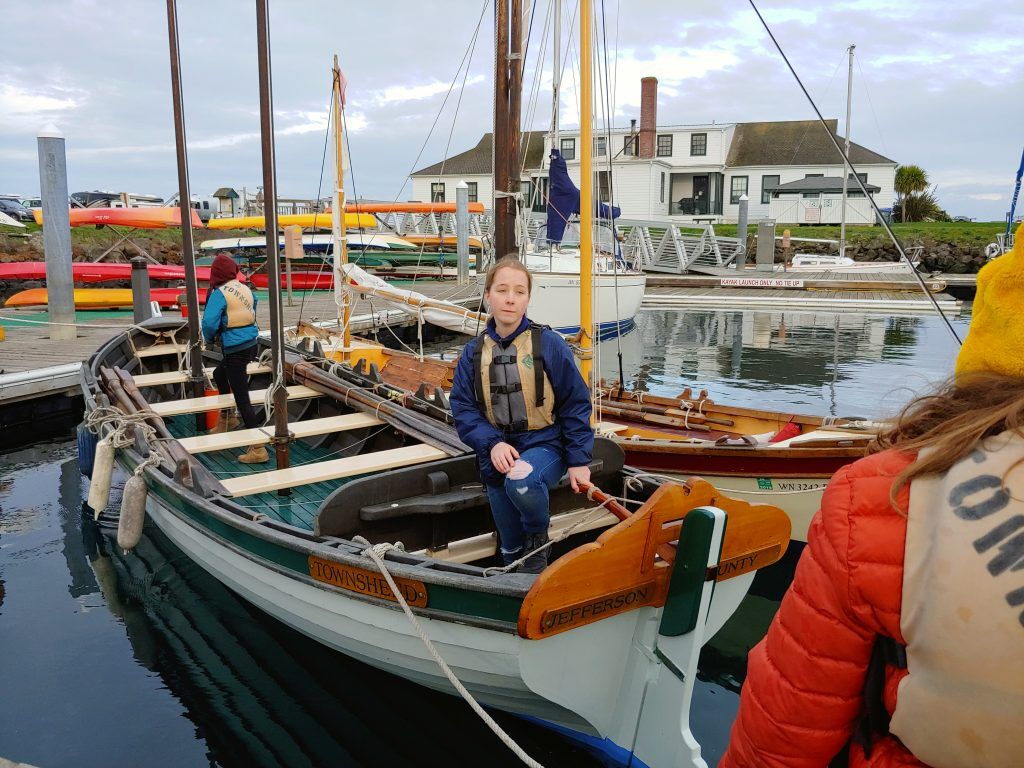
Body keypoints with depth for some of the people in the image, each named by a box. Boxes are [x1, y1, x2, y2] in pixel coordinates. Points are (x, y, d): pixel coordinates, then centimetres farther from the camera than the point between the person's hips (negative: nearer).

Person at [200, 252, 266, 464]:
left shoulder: (219, 294, -15)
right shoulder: (245, 289, 7)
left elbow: (209, 323, -22)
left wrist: (209, 338, 0)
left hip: (235, 350, -8)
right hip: (250, 344, 8)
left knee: (242, 399, -5)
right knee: (219, 375, 33)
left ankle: (258, 449, -6)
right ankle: (226, 418, 49)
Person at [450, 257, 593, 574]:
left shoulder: (548, 343, -8)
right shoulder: (473, 352, 2)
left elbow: (576, 404, -5)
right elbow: (463, 408, -1)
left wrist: (578, 461, -8)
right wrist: (492, 443, -18)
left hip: (544, 444, -4)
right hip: (497, 454, 4)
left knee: (522, 484, -37)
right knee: (511, 551, 11)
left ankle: (538, 537, -6)